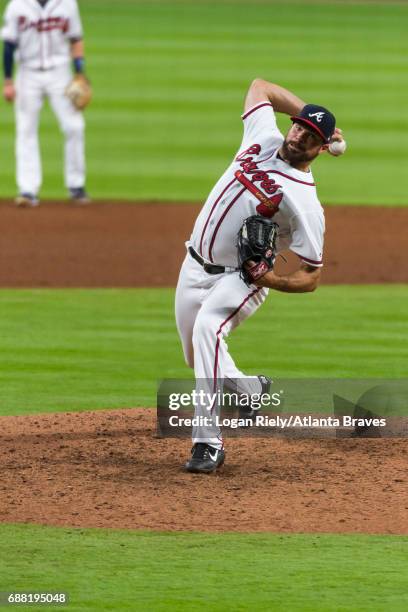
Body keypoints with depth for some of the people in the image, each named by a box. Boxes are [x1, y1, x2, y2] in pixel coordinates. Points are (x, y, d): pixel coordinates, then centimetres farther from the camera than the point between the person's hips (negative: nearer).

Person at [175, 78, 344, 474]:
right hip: (195, 267, 7)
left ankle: (208, 443, -38)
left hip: (240, 279, -7)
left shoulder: (305, 203, -19)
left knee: (207, 329, -35)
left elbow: (310, 277, -16)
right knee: (198, 358, 16)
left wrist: (273, 281, -35)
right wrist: (308, 115, 9)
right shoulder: (264, 140, -3)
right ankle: (251, 390, 45)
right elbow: (260, 86, 15)